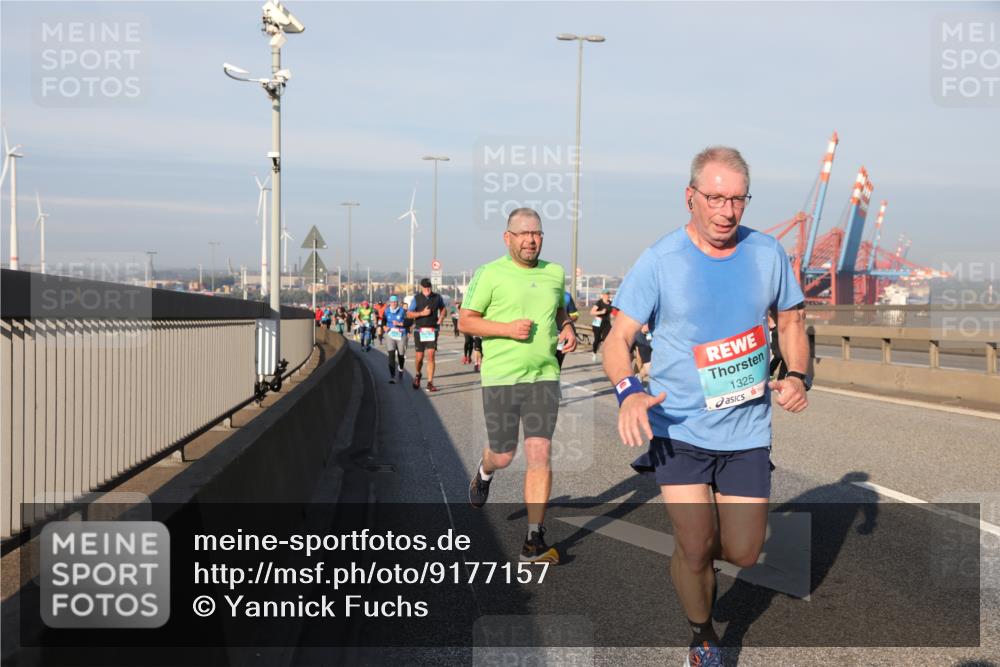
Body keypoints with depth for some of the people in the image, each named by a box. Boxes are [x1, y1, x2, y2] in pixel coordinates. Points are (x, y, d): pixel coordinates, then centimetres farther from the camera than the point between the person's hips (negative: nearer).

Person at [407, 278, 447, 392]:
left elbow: (442, 308, 23)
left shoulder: (437, 297, 4)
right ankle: (417, 375, 34)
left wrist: (441, 318, 4)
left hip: (433, 330, 0)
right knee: (419, 357, 2)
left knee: (431, 356, -10)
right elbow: (409, 314, -1)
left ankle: (430, 383, -8)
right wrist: (422, 313, -15)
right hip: (419, 330, 0)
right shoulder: (417, 298, -1)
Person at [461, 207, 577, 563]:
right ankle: (485, 470, 46)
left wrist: (567, 328, 5)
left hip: (544, 375, 3)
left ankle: (534, 541, -2)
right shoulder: (490, 274, -4)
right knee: (503, 456, 6)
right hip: (500, 376, -3)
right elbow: (465, 320, -3)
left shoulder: (555, 273, 10)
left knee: (540, 453, -7)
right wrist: (507, 329, -17)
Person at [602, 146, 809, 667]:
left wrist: (797, 375, -5)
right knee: (695, 549, -7)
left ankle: (689, 530, 41)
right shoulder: (659, 261, -10)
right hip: (678, 429, -3)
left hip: (747, 432, 3)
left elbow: (791, 320, 14)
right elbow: (617, 339, -9)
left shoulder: (767, 253, 0)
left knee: (742, 554, 5)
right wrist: (628, 390, -29)